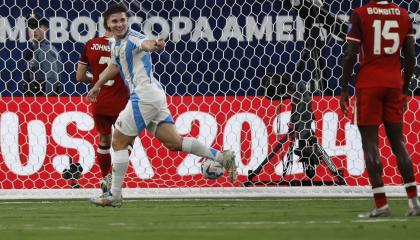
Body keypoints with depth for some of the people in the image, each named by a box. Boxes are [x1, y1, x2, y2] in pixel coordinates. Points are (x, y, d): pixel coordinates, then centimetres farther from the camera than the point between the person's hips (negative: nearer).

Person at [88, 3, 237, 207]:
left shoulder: (132, 38, -11)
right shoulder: (116, 45, 17)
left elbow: (144, 43, -36)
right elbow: (113, 67, 37)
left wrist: (154, 45, -60)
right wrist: (97, 86, 50)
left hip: (144, 96, -9)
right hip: (155, 97, 9)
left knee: (119, 142, -1)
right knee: (173, 142, 4)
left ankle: (114, 196, 4)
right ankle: (222, 157, 1)